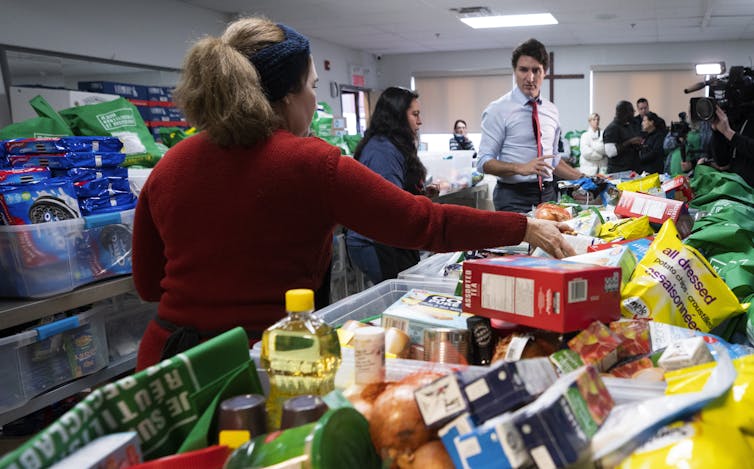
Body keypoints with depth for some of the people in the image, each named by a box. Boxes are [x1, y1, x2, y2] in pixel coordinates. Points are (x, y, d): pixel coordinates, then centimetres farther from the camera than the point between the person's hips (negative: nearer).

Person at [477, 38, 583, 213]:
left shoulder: (551, 111, 11)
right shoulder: (498, 109, -7)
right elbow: (484, 162, -13)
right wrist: (521, 168, -26)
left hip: (548, 194, 5)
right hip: (514, 198, -5)